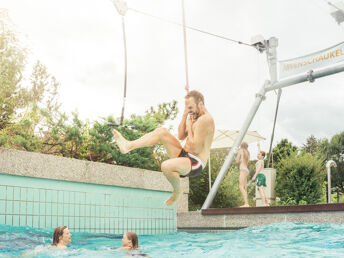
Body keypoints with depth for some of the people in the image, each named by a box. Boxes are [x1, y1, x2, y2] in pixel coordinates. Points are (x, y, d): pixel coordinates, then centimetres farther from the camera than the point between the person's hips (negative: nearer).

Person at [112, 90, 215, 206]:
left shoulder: (205, 119, -20)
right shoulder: (196, 115, 12)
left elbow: (195, 148, -22)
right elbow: (181, 136, 14)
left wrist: (189, 127, -11)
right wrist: (184, 116, 3)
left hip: (195, 164, -10)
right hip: (184, 155, 10)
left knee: (166, 166, -36)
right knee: (162, 131, 3)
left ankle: (177, 191, -7)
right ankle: (129, 146, -4)